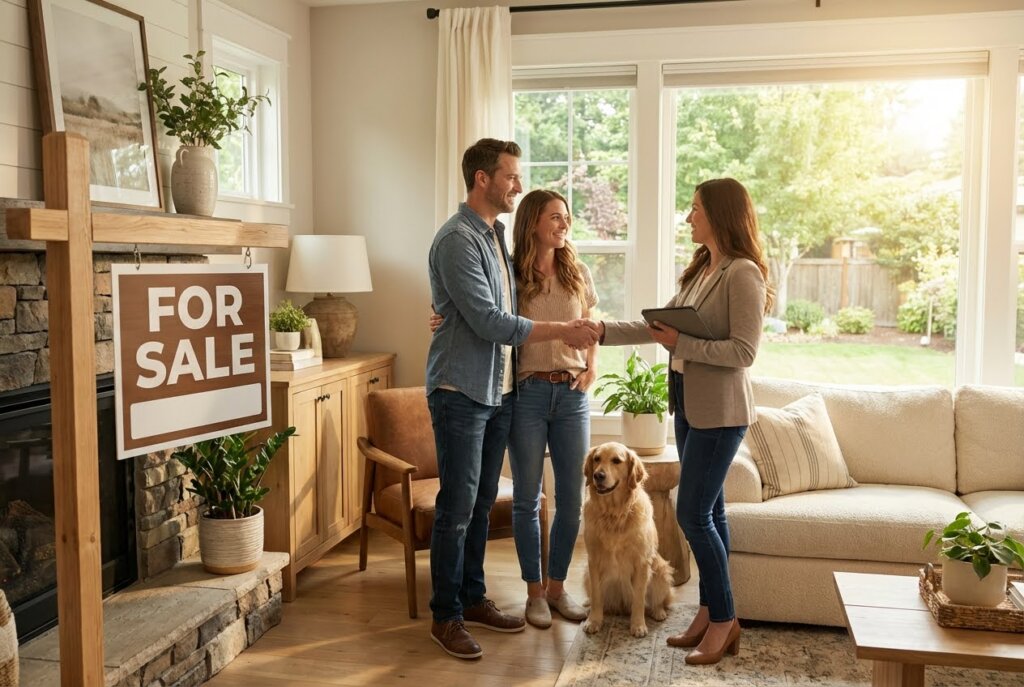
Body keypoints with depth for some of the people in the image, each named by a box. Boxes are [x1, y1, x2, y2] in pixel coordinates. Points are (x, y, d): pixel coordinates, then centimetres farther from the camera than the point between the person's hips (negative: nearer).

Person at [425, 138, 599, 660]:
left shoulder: (496, 234, 14)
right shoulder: (457, 239, -15)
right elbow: (489, 322, -20)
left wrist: (578, 343, 10)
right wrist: (560, 331, -16)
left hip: (497, 391, 8)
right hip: (460, 392, -8)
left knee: (482, 501, 15)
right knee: (457, 506, -2)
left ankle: (473, 598, 27)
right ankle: (445, 616, 11)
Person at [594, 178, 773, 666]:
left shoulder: (743, 274, -14)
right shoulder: (700, 269, 13)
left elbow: (743, 351, -19)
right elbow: (659, 326, 15)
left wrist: (682, 344, -18)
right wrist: (602, 331, 10)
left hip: (719, 411, -8)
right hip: (687, 402, 8)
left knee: (692, 513, -5)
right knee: (707, 511, 13)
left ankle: (724, 621, 10)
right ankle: (710, 613, 24)